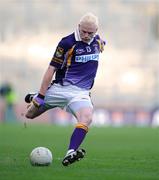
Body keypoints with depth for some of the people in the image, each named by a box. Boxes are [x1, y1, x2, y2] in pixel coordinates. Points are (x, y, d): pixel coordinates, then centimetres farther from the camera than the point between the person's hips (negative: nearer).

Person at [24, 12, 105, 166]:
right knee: (29, 115, 10)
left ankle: (70, 154, -41)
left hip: (81, 92, 2)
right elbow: (51, 69, -9)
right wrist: (41, 95, -11)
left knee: (87, 118, -30)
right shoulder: (67, 43, -10)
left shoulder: (97, 40, 5)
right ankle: (34, 99, 48)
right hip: (60, 88, -2)